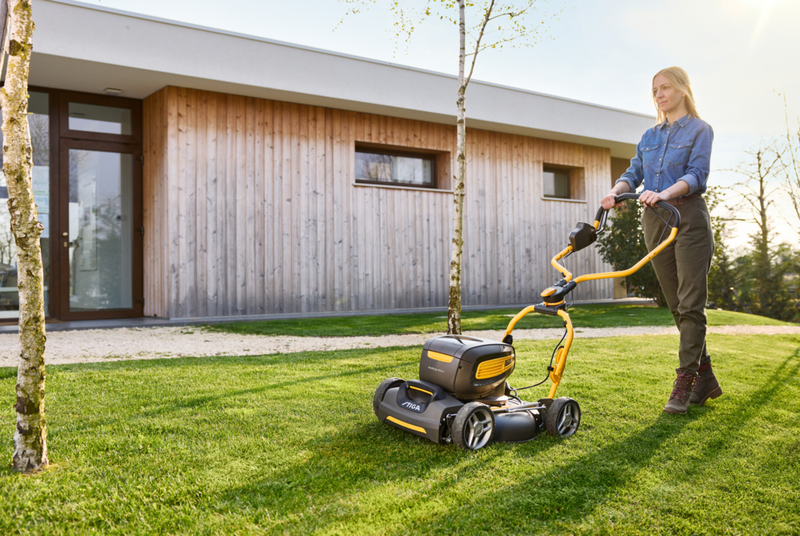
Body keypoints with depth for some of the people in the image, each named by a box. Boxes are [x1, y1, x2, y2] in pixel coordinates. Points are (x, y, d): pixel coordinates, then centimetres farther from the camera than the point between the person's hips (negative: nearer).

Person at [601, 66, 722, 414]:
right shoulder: (650, 136, 20)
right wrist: (616, 191, -10)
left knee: (690, 303, -9)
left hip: (688, 218, -5)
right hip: (654, 222, 6)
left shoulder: (699, 130, 3)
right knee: (676, 304, 5)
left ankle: (684, 382, -7)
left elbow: (697, 175, -11)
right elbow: (634, 173, 11)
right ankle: (705, 378, 15)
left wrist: (665, 193, -28)